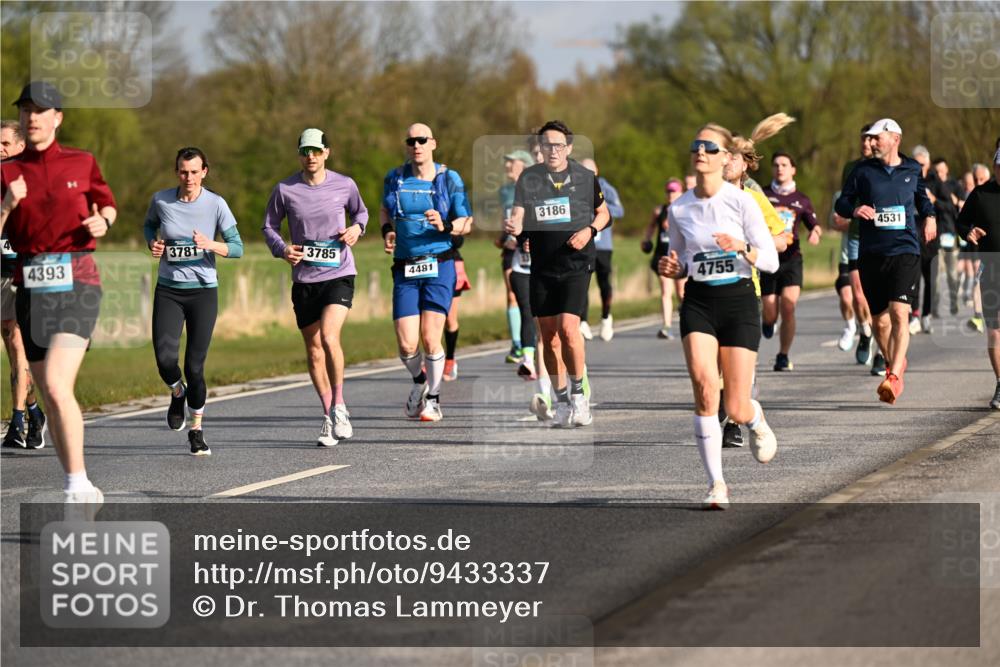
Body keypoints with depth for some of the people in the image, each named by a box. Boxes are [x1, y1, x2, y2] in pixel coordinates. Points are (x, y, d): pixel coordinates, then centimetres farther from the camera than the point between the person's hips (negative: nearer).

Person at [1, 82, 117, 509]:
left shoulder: (81, 163, 5)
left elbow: (107, 205, 21)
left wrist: (103, 222, -1)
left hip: (77, 284, -3)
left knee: (56, 386, -21)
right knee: (51, 399, 8)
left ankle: (77, 485, -15)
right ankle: (84, 496, 20)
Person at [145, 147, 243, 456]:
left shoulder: (216, 204, -7)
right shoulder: (161, 200, -1)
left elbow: (237, 248, -4)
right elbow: (149, 224, 21)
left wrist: (211, 245, -23)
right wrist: (153, 244, 0)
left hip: (203, 291, -1)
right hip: (168, 291, 1)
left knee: (195, 366, -3)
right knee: (164, 357, -16)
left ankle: (197, 431, 17)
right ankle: (177, 393, 20)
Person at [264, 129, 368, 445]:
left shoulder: (344, 185, -1)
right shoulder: (284, 190, -2)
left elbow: (360, 211, 18)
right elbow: (269, 226, 10)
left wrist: (357, 227, -4)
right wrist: (282, 249, -8)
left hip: (339, 274, -2)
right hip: (304, 278, 2)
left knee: (329, 337, -22)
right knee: (313, 349, 7)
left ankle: (339, 406, -5)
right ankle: (329, 417, 20)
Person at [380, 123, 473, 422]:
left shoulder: (449, 178, -1)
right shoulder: (394, 178, 6)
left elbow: (467, 223, 0)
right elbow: (384, 209, 25)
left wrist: (445, 226, -19)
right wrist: (387, 231, 6)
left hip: (439, 266, -2)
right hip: (405, 270, 2)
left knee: (430, 339, -11)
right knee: (407, 346, -6)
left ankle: (433, 397, 13)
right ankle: (419, 382, 28)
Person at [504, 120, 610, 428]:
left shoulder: (586, 177, 1)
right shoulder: (529, 178, 2)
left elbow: (603, 213, 14)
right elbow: (518, 217, -4)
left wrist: (589, 230, -6)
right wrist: (514, 227, -27)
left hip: (576, 264, -2)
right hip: (542, 267, 2)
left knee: (568, 326, -19)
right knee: (548, 335, 5)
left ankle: (578, 392, -2)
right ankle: (562, 400, 19)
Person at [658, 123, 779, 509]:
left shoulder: (741, 201, -6)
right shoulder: (679, 209, 4)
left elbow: (771, 261, -6)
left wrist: (742, 248, -25)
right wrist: (672, 268, -4)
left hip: (738, 302, -2)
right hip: (698, 303, 2)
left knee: (736, 410, -3)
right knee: (704, 386, -21)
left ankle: (755, 420, 38)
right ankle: (716, 484, -11)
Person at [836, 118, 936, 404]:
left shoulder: (912, 170, 7)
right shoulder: (863, 171, 4)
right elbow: (841, 203, 7)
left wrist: (929, 216, 8)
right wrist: (854, 209, -14)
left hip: (905, 252, -2)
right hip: (871, 254, 2)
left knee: (899, 313, -19)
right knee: (880, 320, 10)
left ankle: (894, 377, -23)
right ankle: (894, 362, 36)